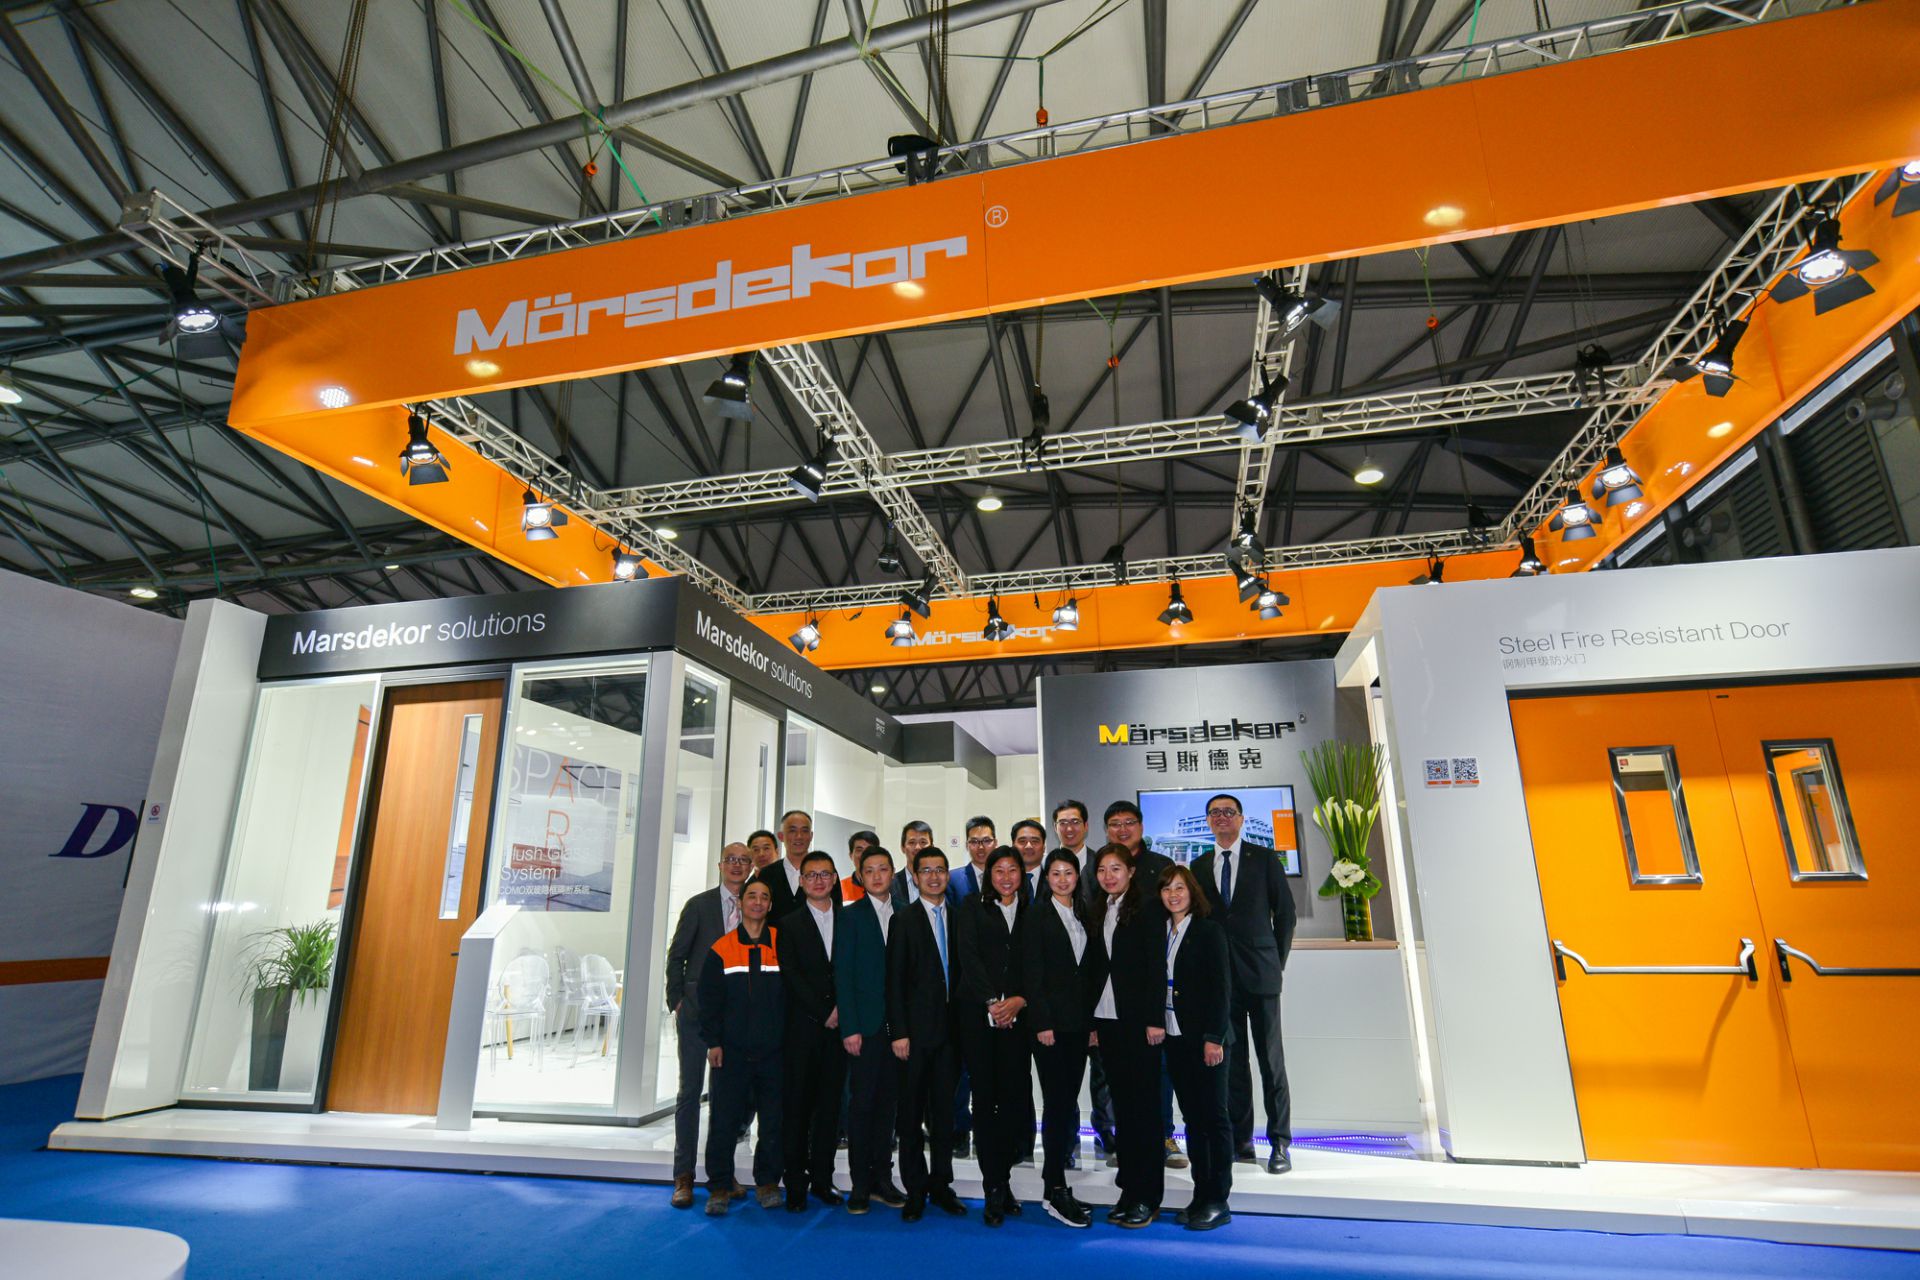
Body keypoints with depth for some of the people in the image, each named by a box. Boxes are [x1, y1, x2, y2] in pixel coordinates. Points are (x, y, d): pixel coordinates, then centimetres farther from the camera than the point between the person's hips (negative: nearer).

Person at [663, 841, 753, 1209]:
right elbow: (676, 956, 1)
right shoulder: (699, 904, -3)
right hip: (698, 1012, -2)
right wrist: (677, 1002, -3)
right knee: (690, 1091, 5)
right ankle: (683, 1175, 16)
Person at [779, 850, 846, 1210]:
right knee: (797, 1104, 3)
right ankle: (796, 1184, 14)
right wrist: (823, 1013, -9)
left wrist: (841, 1011, -6)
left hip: (838, 1026, 2)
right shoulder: (790, 924, 3)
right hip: (803, 1028, -2)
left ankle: (822, 1179, 19)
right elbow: (791, 976, -5)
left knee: (830, 1103, 8)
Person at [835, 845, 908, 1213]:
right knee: (863, 1101, 3)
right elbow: (842, 974, -6)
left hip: (896, 1023, 3)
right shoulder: (850, 915, -2)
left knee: (887, 1101, 11)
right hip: (864, 1024, -3)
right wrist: (849, 1028, -11)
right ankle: (859, 1184, 16)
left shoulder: (902, 915, 8)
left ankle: (882, 1178, 23)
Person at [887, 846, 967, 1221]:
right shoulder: (904, 921, -4)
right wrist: (899, 1032, -10)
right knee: (912, 1113, 6)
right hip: (916, 1031, -3)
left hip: (950, 1029, 3)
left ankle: (941, 1185, 24)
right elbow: (894, 981, -5)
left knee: (945, 1111, 11)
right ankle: (915, 1190, 18)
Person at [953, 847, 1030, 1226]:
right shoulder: (971, 907, 7)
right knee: (985, 1096, 0)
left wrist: (1019, 1000, -8)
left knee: (1017, 1095, -3)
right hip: (977, 1012, -2)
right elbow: (968, 956, -3)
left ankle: (1001, 1179, 14)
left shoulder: (1031, 913, 13)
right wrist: (992, 1001, -11)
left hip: (1017, 1014, 2)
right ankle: (995, 1189, 8)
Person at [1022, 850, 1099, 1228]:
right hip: (1050, 1020, -5)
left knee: (1068, 1100, 9)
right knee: (1057, 1101, -4)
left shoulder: (1085, 915, 11)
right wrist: (1042, 1022, -14)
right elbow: (1031, 972, -9)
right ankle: (1055, 1192, 2)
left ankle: (1055, 1178, 19)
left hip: (1079, 1021, 5)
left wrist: (1093, 1019, 8)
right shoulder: (1038, 914, -5)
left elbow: (1092, 968, 12)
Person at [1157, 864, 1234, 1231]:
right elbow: (1159, 985, 9)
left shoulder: (1209, 931, -6)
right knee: (1192, 1118, 11)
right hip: (1173, 1037, 5)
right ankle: (1200, 1196, 19)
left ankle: (1217, 1201, 10)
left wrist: (1214, 1038, -15)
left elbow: (1221, 987, -10)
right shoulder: (1161, 933, 9)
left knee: (1214, 1116, 2)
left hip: (1205, 1038, -5)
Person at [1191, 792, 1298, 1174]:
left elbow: (1286, 911, 3)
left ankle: (1280, 1142, 11)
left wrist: (1277, 961, 2)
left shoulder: (1264, 858, 1)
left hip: (1260, 974, -2)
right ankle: (1240, 1141, 17)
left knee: (1271, 1059, 1)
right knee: (1232, 1061, 8)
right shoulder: (1198, 867, 8)